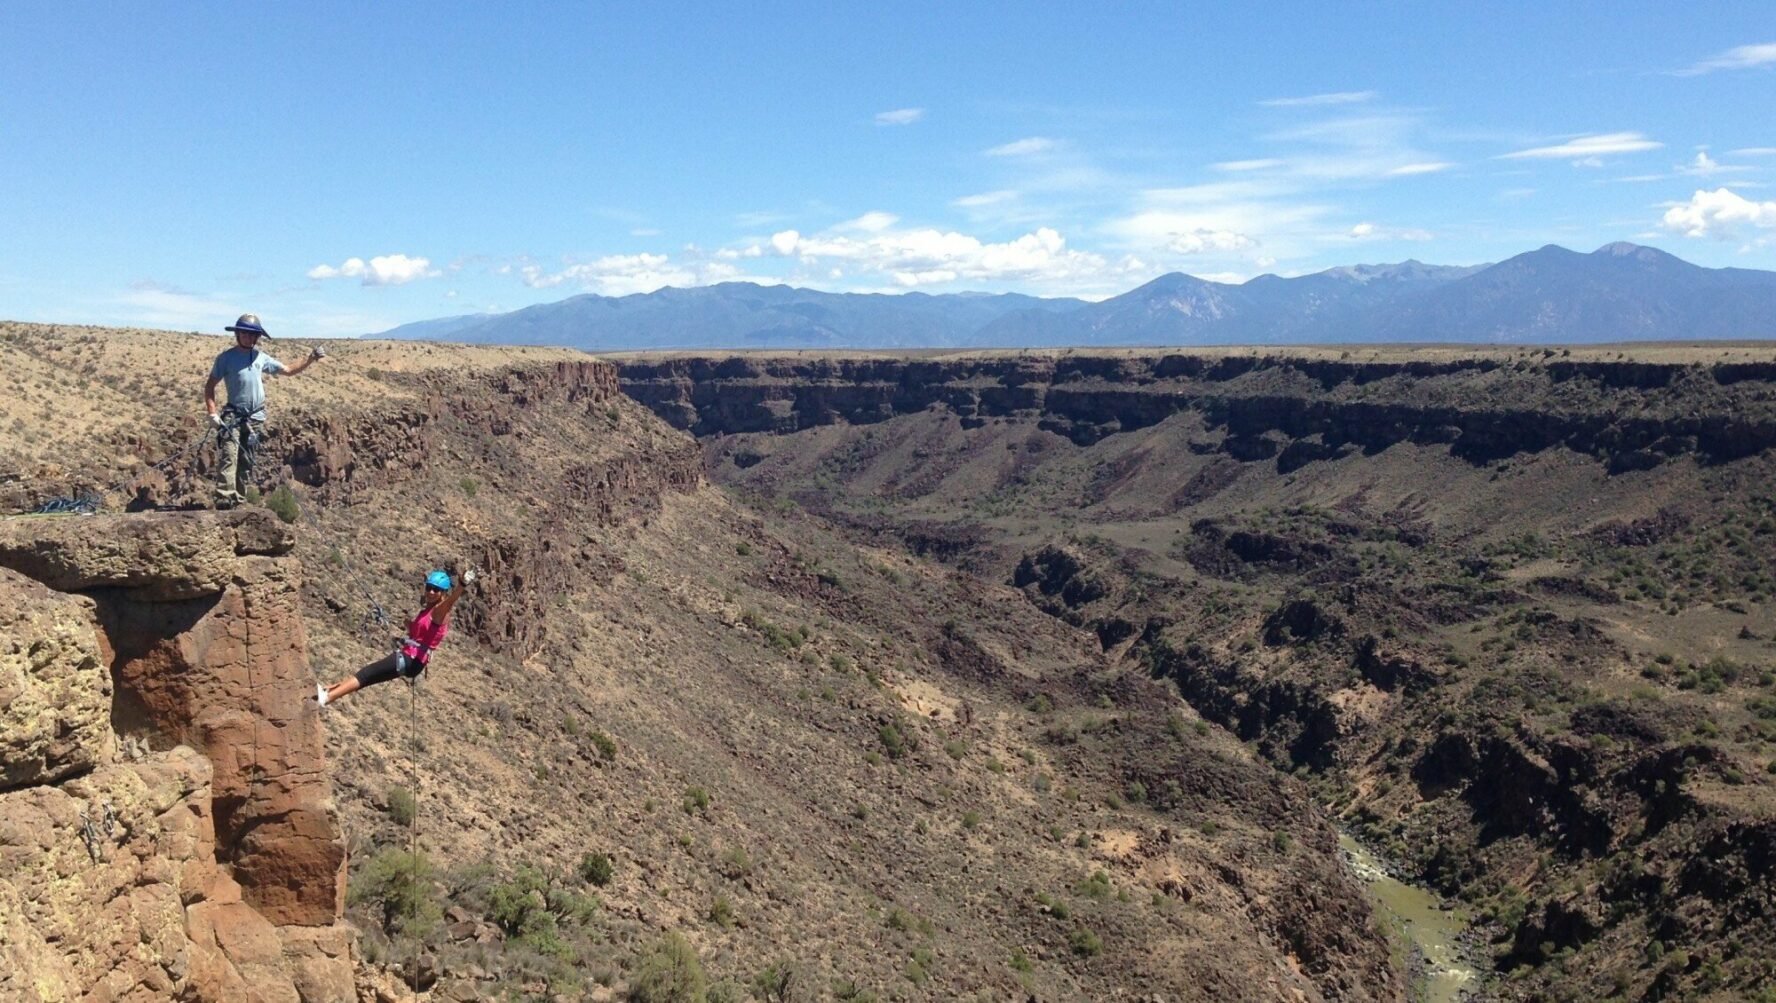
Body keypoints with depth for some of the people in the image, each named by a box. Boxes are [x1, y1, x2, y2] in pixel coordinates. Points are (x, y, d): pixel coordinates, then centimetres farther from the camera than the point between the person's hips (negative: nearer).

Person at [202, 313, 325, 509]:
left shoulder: (261, 358, 10)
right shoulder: (226, 357, -2)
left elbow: (288, 370, 21)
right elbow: (209, 386, 0)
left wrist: (309, 360, 9)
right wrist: (212, 413, -10)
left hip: (256, 418, 5)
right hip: (233, 415, -5)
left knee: (247, 460, 8)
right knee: (228, 457, -18)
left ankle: (238, 497, 16)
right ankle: (224, 497, -25)